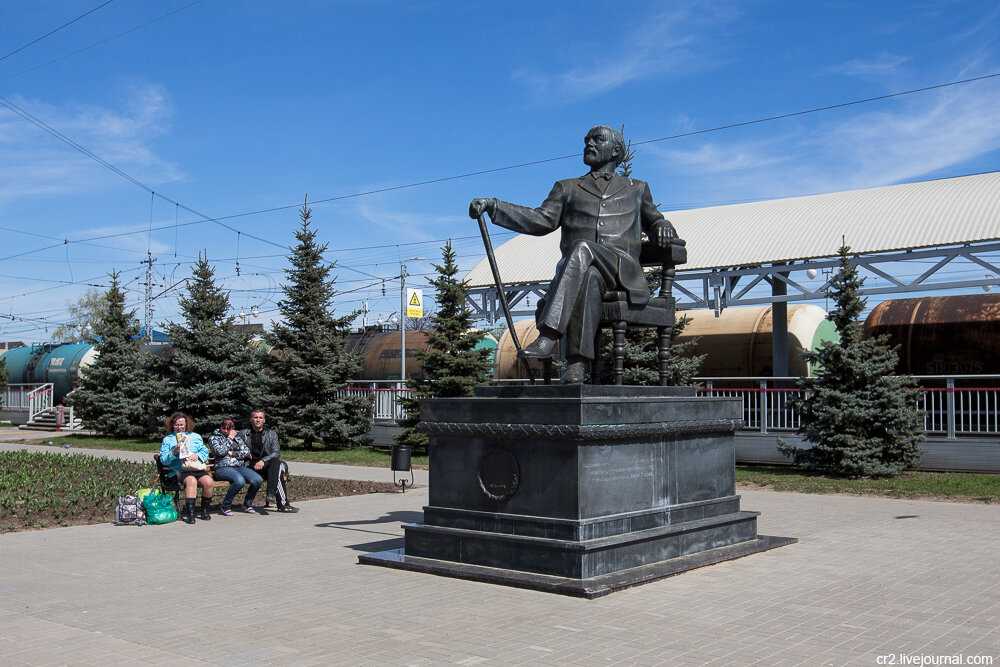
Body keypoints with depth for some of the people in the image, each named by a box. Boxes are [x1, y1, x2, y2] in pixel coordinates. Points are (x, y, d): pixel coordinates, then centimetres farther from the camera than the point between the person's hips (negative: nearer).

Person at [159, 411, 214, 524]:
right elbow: (163, 460, 6)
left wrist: (197, 455, -7)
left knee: (208, 481, -28)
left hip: (197, 468, 3)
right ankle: (190, 513, -37)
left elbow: (205, 452, 15)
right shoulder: (167, 440, 17)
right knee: (191, 481, -36)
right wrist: (174, 452, -11)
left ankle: (204, 510, -11)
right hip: (180, 471, -3)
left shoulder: (195, 437, 24)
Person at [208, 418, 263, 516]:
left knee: (258, 480, -22)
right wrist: (229, 439, -2)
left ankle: (247, 504, 1)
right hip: (223, 468, -5)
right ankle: (225, 507, -18)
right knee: (240, 481, -37)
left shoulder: (237, 437, 21)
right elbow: (220, 451, -10)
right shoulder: (213, 437, 8)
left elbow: (246, 451, 9)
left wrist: (232, 453, -4)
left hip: (240, 467, 5)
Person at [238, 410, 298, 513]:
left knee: (276, 461, -36)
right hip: (251, 467, -2)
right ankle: (283, 504, -38)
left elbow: (276, 453, 3)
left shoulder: (271, 434, 15)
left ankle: (271, 493, -46)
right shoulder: (244, 434, 15)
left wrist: (263, 461, -14)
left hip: (267, 465, 2)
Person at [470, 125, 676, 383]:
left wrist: (663, 228, 9)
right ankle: (578, 362, -44)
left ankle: (549, 336, -46)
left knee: (582, 248, -36)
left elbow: (653, 222, 35)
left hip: (622, 270, -1)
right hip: (575, 269, 1)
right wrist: (492, 206, 2)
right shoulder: (567, 188, 29)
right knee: (589, 276, -38)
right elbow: (542, 220, 15)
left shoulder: (636, 189, 30)